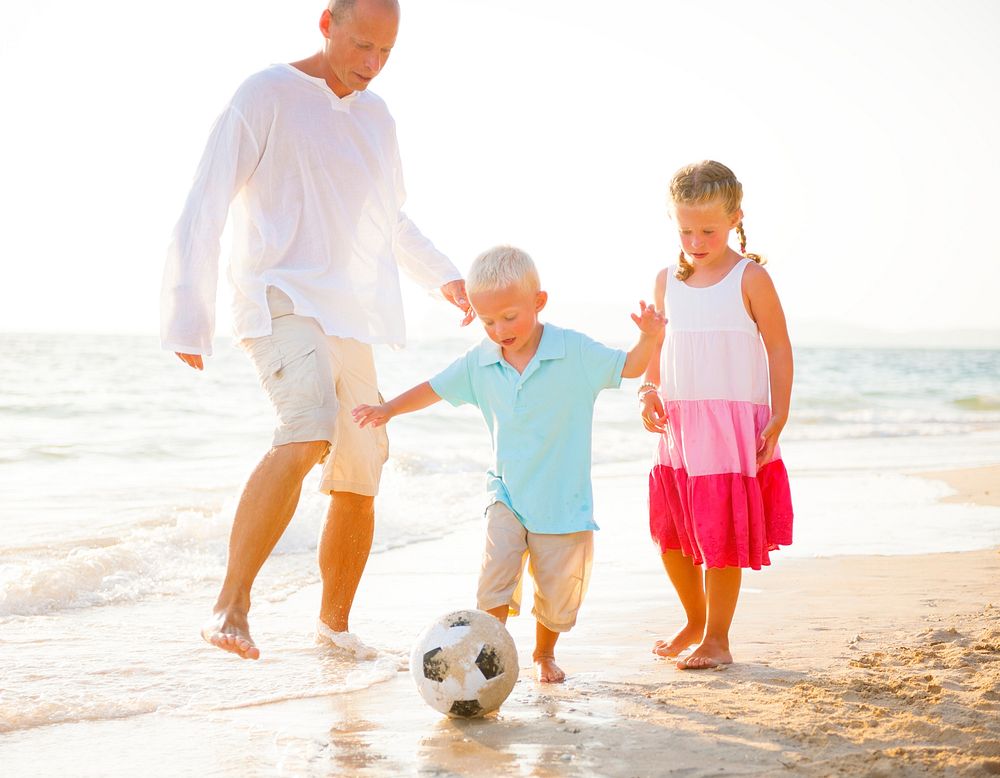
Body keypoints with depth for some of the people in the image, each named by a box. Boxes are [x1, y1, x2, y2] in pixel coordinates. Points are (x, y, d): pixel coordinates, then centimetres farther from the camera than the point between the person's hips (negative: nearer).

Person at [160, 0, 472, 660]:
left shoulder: (376, 116, 17)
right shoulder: (269, 96, -4)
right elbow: (204, 212, -7)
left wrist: (445, 276, 17)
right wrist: (188, 319, -12)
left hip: (352, 318, 7)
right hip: (283, 301, -7)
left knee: (360, 487, 9)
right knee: (309, 433, -33)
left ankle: (334, 626, 27)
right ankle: (231, 607, -33)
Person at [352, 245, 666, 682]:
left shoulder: (575, 352, -10)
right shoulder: (479, 363, -1)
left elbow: (628, 367, -2)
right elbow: (435, 388, 11)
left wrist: (649, 338, -20)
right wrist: (387, 410, 5)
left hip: (564, 502, -1)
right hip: (507, 495, 1)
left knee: (559, 590, 8)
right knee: (498, 565, -22)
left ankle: (544, 653, 35)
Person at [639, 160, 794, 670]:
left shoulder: (750, 278, -6)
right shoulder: (668, 280, 9)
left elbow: (779, 348, -3)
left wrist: (778, 419, -8)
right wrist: (648, 393, -1)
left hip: (734, 424, -5)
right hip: (678, 426, 5)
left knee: (720, 534, -2)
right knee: (669, 532, 11)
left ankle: (717, 639, 13)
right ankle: (694, 622, 32)